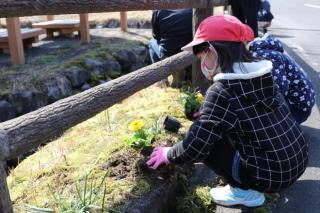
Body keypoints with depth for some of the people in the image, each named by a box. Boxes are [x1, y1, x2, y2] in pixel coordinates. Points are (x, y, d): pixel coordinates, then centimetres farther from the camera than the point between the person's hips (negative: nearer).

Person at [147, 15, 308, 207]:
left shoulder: (221, 91, -20)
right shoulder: (260, 73, 2)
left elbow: (195, 146, -18)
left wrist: (168, 155, 0)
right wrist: (207, 112, 21)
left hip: (271, 175, -7)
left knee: (207, 144, 0)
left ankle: (245, 191, 8)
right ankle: (247, 186, 20)